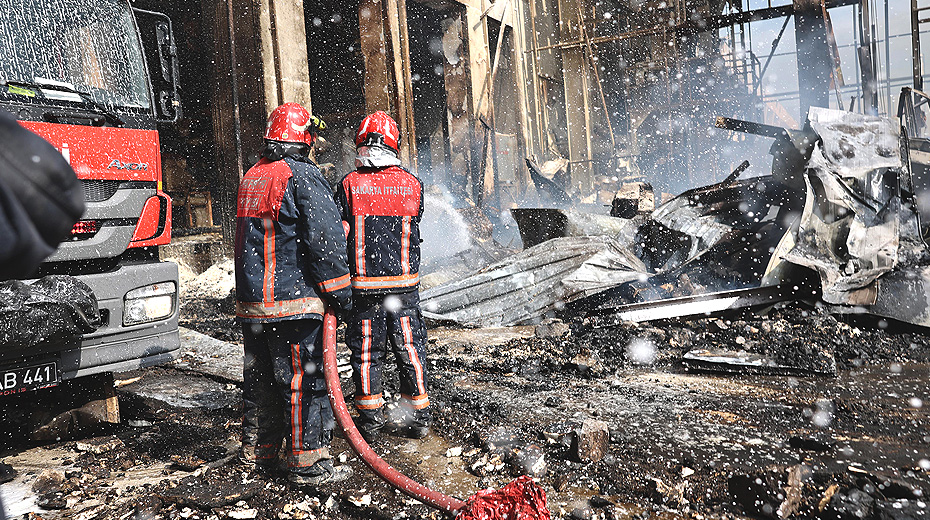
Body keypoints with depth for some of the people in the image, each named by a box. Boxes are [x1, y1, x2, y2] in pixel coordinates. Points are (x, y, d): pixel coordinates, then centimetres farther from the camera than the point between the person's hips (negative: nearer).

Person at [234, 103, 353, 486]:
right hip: (293, 300, -8)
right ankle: (308, 463, 4)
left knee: (260, 375, 19)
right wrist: (340, 292, -12)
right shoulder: (302, 176, -12)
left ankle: (258, 448, 32)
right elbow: (325, 238, -18)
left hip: (251, 300, 8)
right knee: (304, 380, -1)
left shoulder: (251, 178, 14)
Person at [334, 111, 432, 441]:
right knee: (410, 350, 11)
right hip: (404, 284, 1)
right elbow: (410, 231, 10)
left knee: (365, 354, 10)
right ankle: (418, 418, 20)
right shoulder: (412, 185, 1)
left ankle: (369, 423, 18)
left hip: (362, 287, -1)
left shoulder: (348, 185, -4)